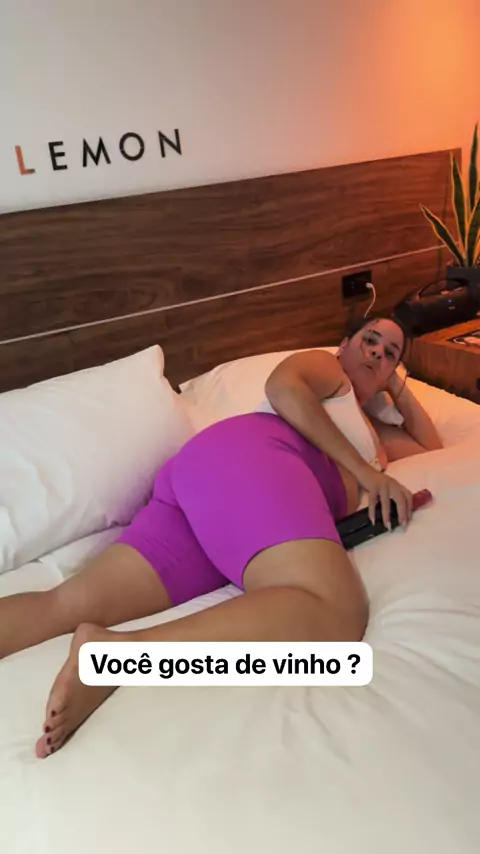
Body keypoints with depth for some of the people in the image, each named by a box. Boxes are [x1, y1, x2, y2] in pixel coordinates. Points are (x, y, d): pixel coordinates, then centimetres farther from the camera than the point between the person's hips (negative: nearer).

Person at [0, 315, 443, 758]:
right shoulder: (323, 364, 23)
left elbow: (431, 446, 54)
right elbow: (282, 388, 1)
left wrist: (398, 385, 51)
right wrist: (365, 470, 0)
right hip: (248, 455, -8)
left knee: (67, 607, -13)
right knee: (335, 617, -33)